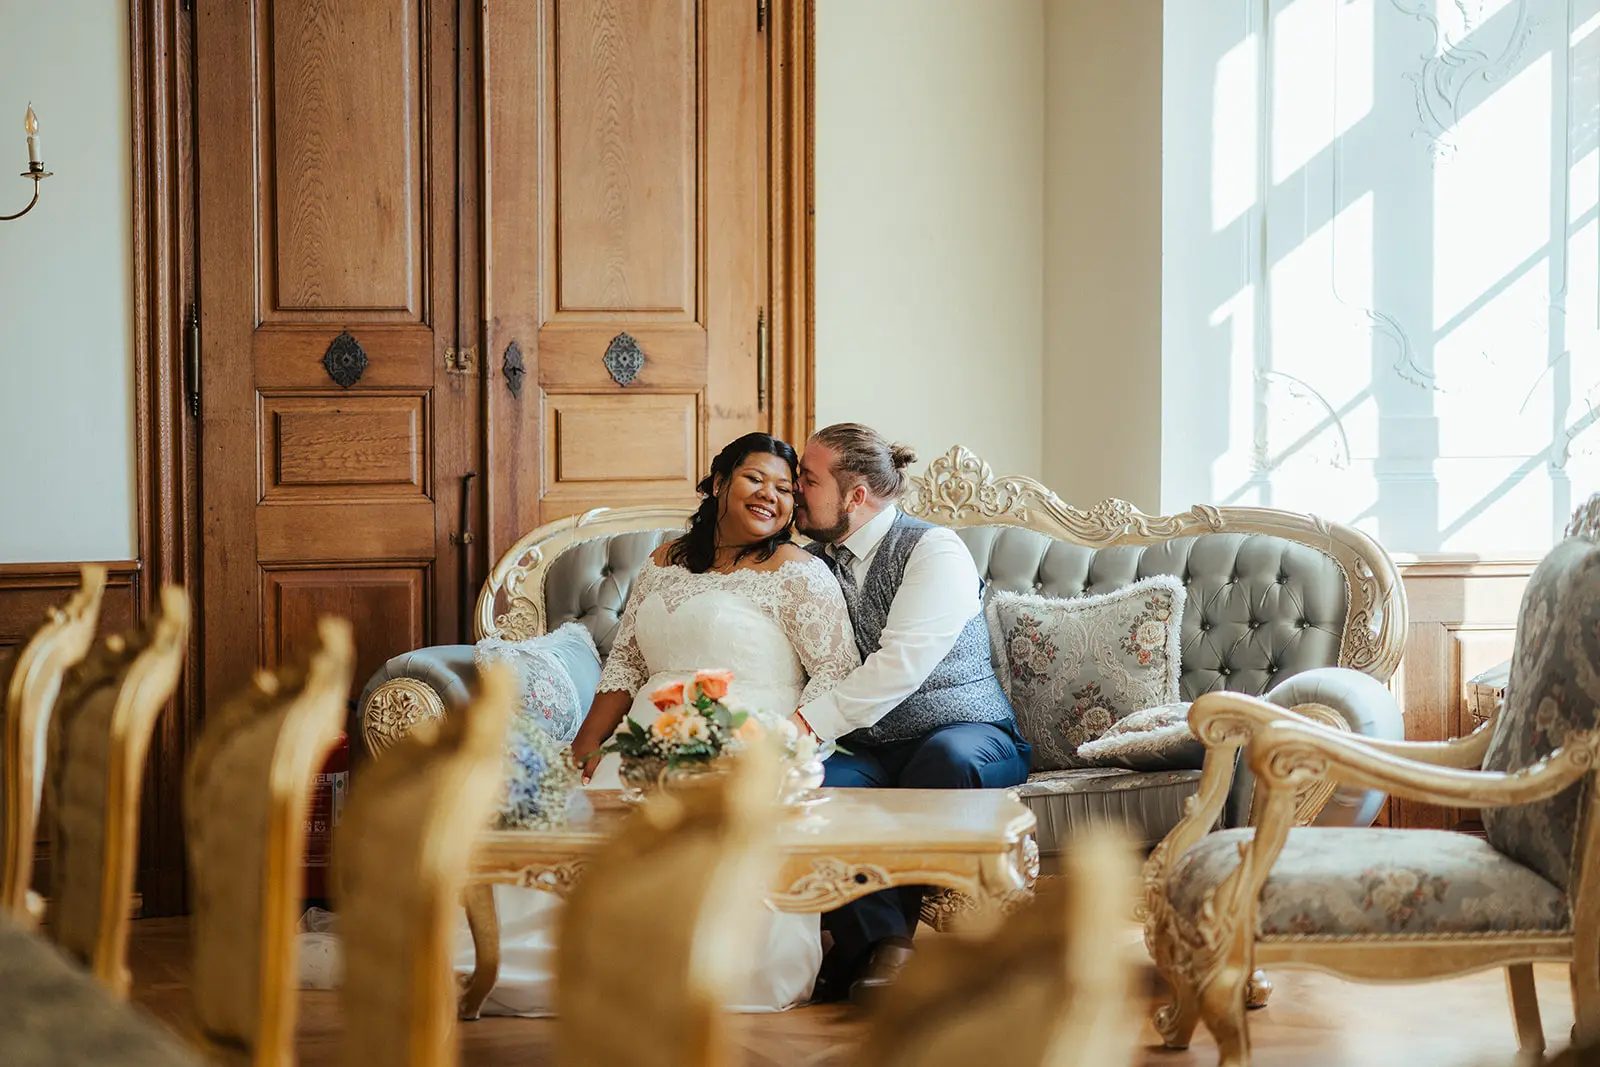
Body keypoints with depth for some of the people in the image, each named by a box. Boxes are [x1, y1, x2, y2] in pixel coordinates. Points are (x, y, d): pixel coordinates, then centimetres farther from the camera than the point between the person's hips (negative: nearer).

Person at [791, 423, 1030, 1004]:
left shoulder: (935, 550, -8)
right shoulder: (814, 559, 15)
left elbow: (901, 665, -22)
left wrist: (810, 723, -30)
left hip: (966, 734, -4)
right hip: (867, 751, 4)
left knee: (947, 757, -40)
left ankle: (863, 950, -34)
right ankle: (887, 943, -38)